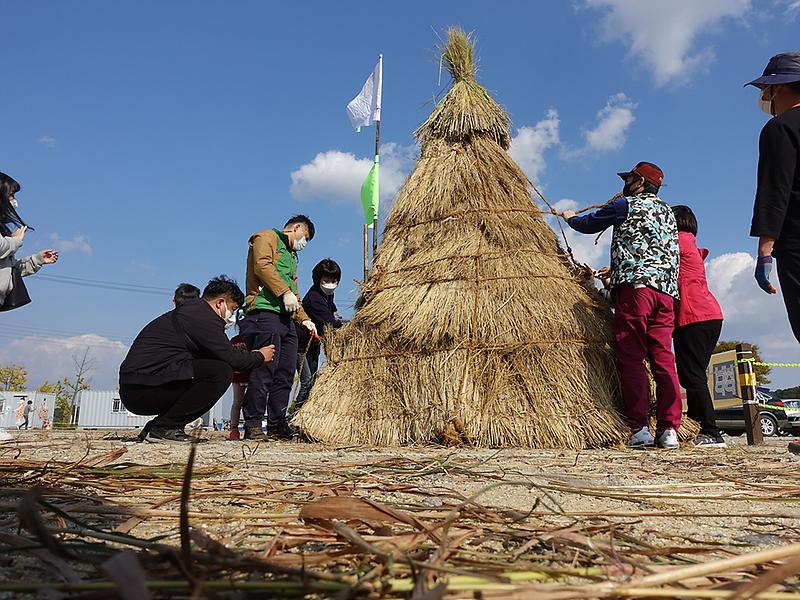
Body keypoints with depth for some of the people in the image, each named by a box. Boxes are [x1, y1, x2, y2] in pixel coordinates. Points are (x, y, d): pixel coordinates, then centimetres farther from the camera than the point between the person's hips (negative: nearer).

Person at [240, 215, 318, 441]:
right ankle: (253, 427, -7)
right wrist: (285, 293, -18)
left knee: (285, 375, 5)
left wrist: (304, 319, 20)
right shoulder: (267, 237, 6)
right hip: (265, 312, -9)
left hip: (286, 319, 9)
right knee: (264, 371, -11)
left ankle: (277, 426, 11)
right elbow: (262, 265, -12)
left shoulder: (291, 255, 32)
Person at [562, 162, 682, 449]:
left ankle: (639, 428, -12)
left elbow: (589, 224, 16)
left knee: (631, 357, -7)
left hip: (635, 286, -7)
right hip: (667, 290, 7)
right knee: (663, 358, 3)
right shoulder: (668, 212, 27)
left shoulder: (626, 205, 6)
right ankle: (669, 429, 0)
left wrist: (570, 217, 38)